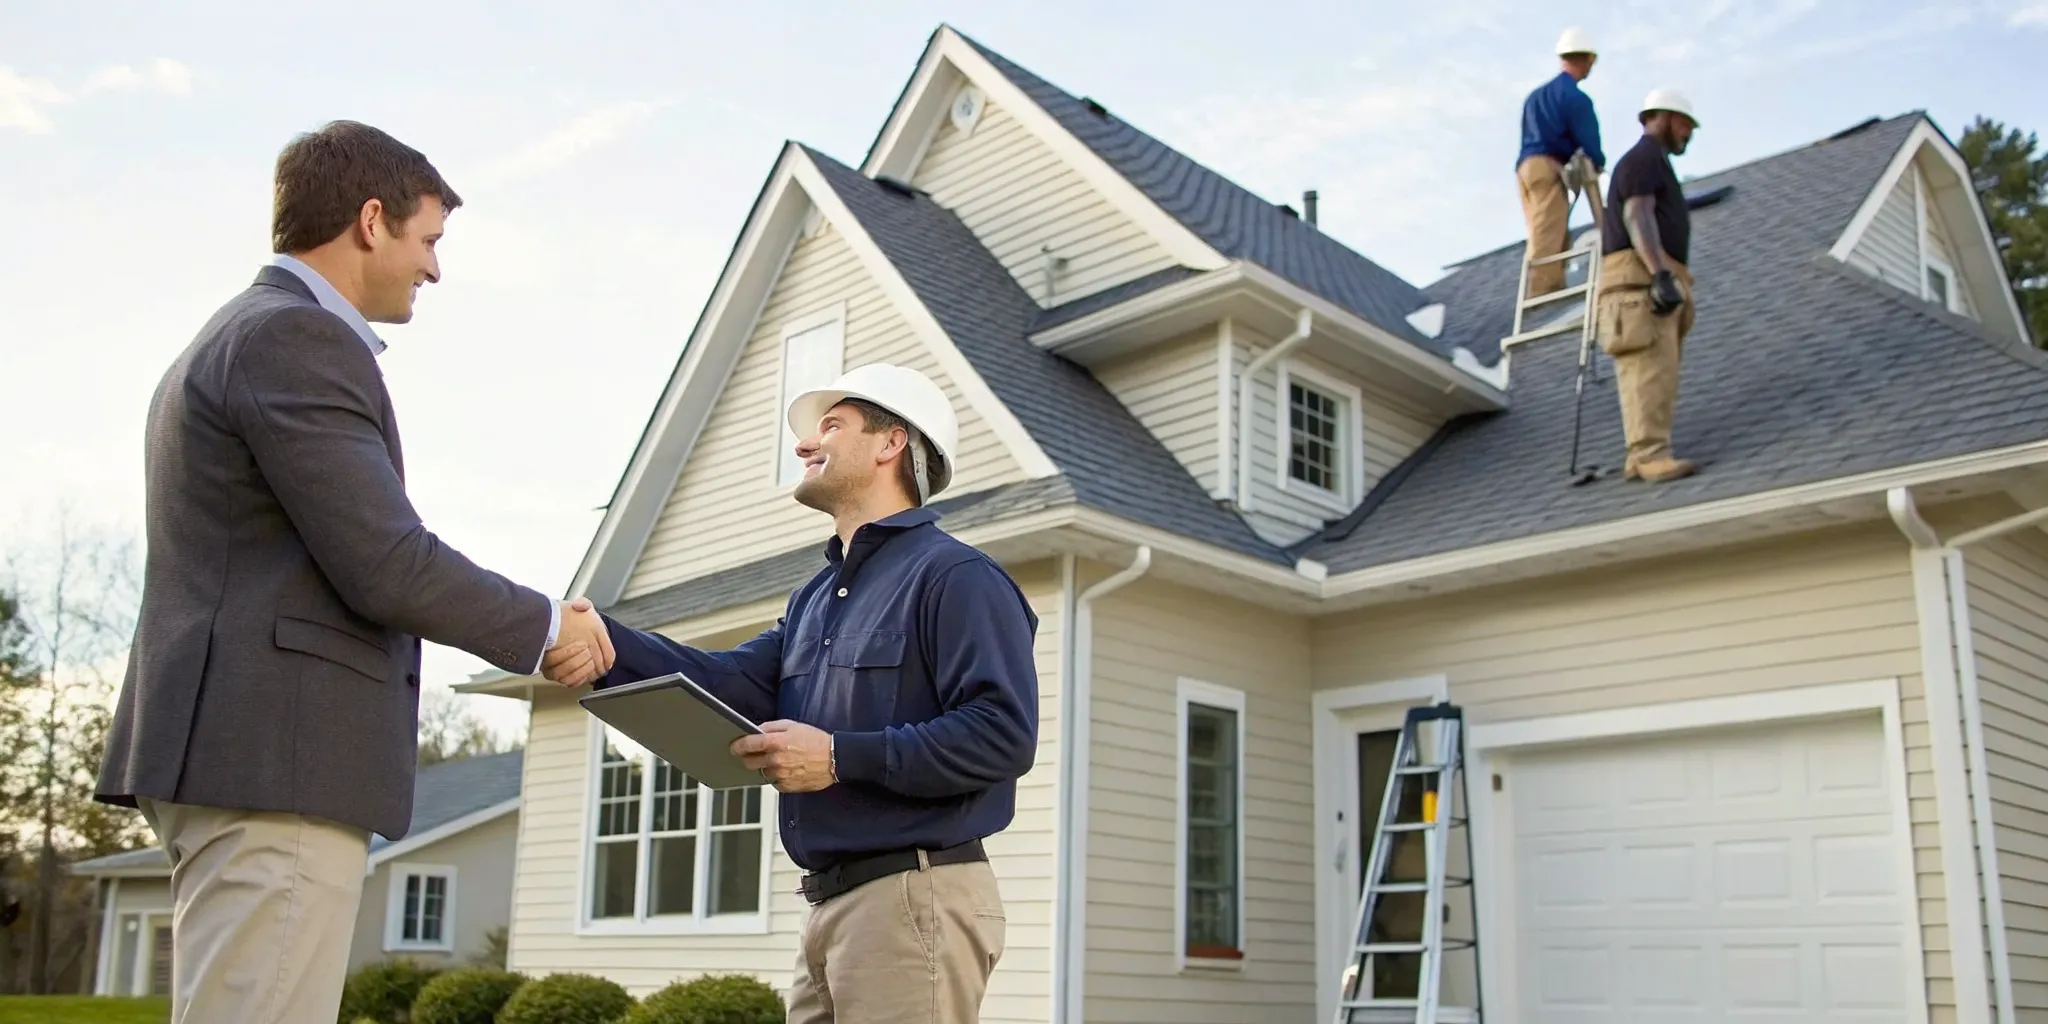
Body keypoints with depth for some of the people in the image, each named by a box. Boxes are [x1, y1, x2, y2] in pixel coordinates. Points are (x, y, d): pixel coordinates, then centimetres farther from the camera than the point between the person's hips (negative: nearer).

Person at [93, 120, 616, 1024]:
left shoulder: (231, 337, 22)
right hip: (277, 756, -11)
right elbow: (387, 567, -17)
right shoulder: (299, 338, -10)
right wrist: (545, 627, -3)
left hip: (235, 752, 11)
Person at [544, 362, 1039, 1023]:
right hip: (832, 904, 9)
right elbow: (734, 685, 5)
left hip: (914, 899, -8)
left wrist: (842, 757, -22)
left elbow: (1004, 733, -19)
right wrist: (607, 644, -11)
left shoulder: (956, 578, -9)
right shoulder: (817, 597, 21)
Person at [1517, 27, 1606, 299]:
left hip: (1526, 166, 8)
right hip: (1549, 168, -8)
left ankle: (1555, 291, 2)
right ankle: (1540, 293, -24)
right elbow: (1588, 144, -6)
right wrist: (1598, 163, 16)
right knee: (1547, 237, -15)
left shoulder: (1536, 95, 23)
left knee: (1557, 238, 9)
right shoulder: (1575, 97, -2)